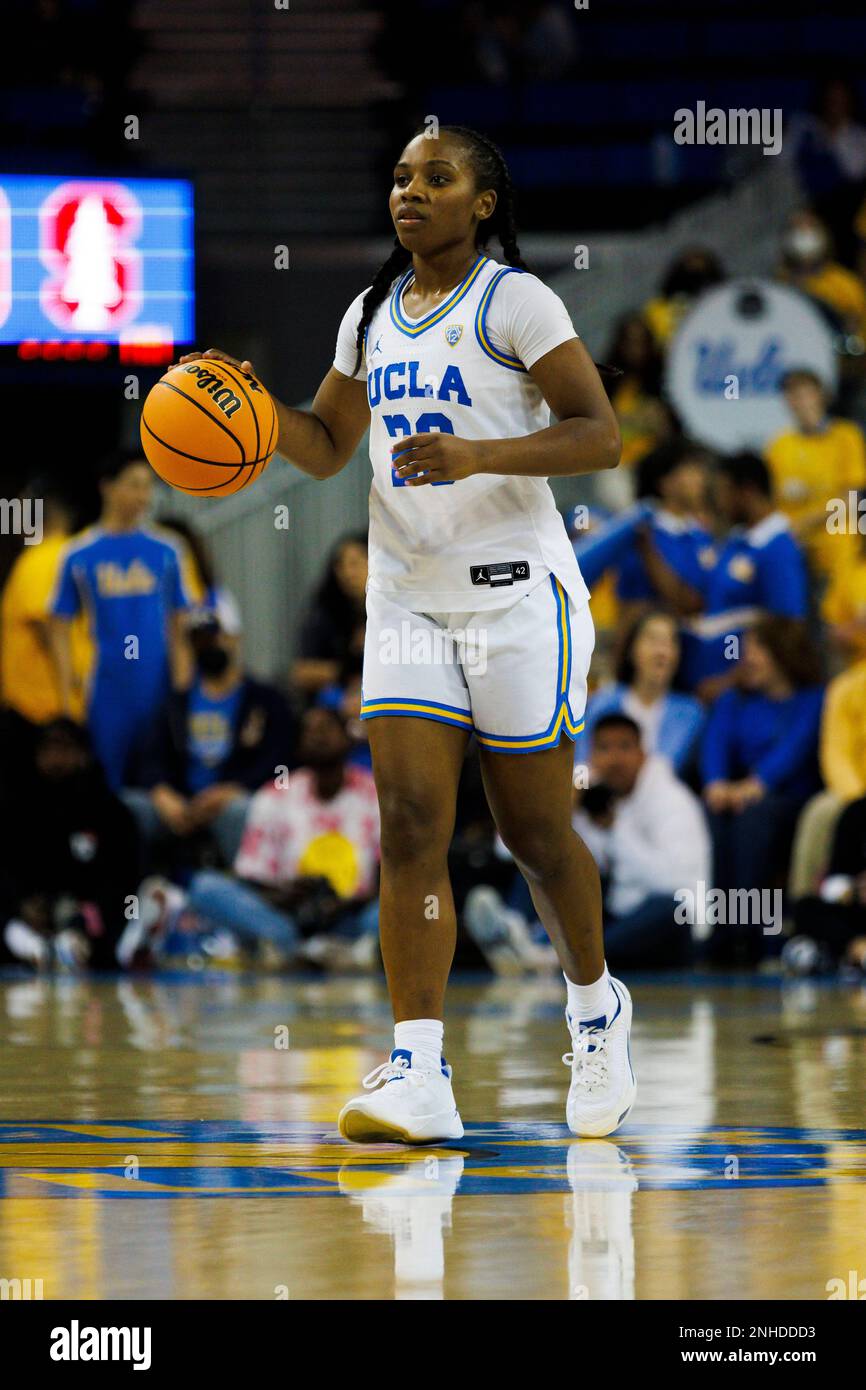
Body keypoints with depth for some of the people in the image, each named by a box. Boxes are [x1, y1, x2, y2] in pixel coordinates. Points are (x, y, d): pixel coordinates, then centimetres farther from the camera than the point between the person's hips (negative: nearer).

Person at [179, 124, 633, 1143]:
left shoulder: (514, 300, -6)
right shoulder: (373, 314, 13)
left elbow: (599, 435, -11)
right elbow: (326, 447, 22)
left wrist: (478, 454, -25)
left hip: (515, 592, -5)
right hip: (407, 597, 5)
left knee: (534, 830, 2)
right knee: (409, 826, -9)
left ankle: (595, 1006, 30)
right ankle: (419, 1078, -14)